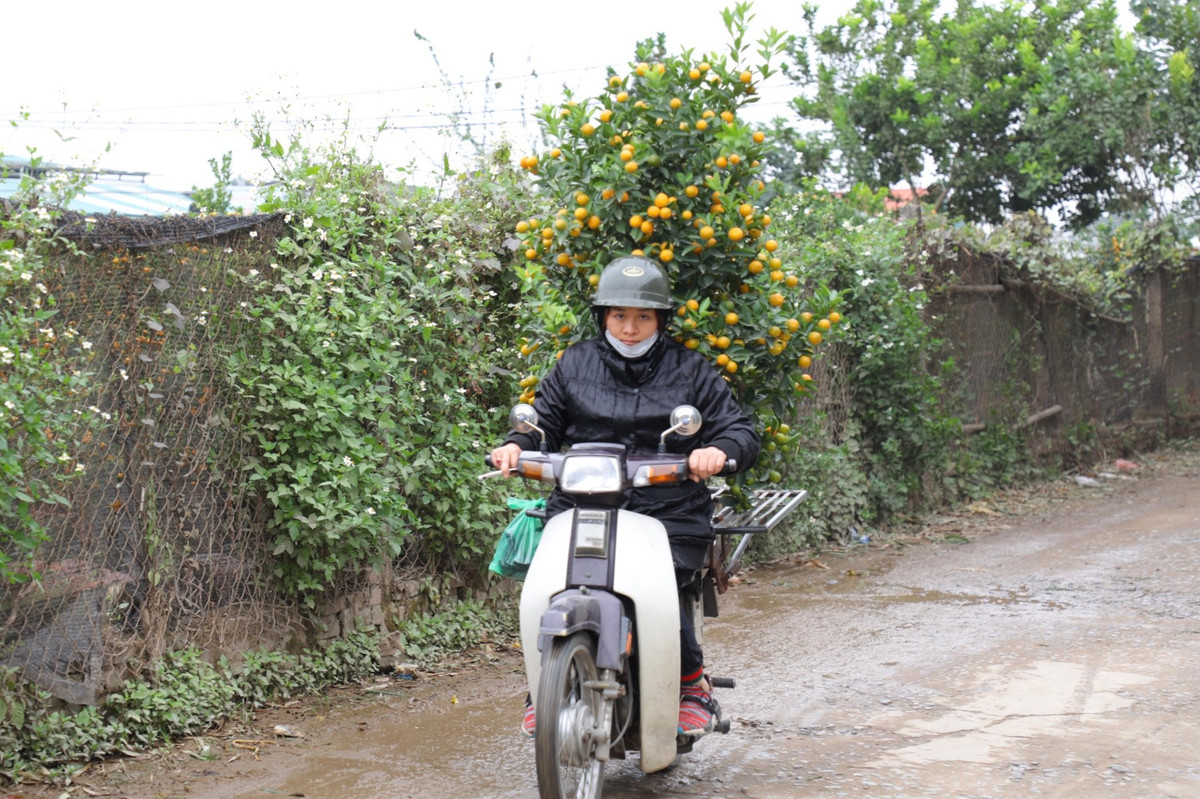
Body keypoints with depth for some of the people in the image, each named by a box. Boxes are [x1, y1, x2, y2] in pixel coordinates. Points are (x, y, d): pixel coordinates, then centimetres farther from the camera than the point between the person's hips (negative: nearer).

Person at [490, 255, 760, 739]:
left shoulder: (691, 371, 13)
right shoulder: (573, 366, 18)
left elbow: (741, 432, 9)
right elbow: (543, 421, 18)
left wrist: (718, 451, -15)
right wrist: (516, 446, -5)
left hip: (670, 516, -1)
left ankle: (692, 683, -1)